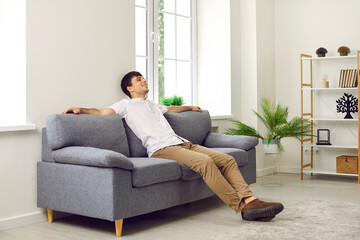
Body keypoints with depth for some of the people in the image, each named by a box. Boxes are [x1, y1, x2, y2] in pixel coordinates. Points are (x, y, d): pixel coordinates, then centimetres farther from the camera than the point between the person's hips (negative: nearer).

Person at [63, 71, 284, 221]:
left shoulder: (152, 105, 35)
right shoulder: (127, 105, 12)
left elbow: (171, 108, 53)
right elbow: (104, 112, 0)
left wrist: (191, 107, 62)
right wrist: (81, 110, -15)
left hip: (182, 143, 9)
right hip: (162, 149, -9)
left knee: (228, 160, -6)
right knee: (205, 161, -33)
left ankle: (250, 200, -17)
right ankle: (241, 207, -29)